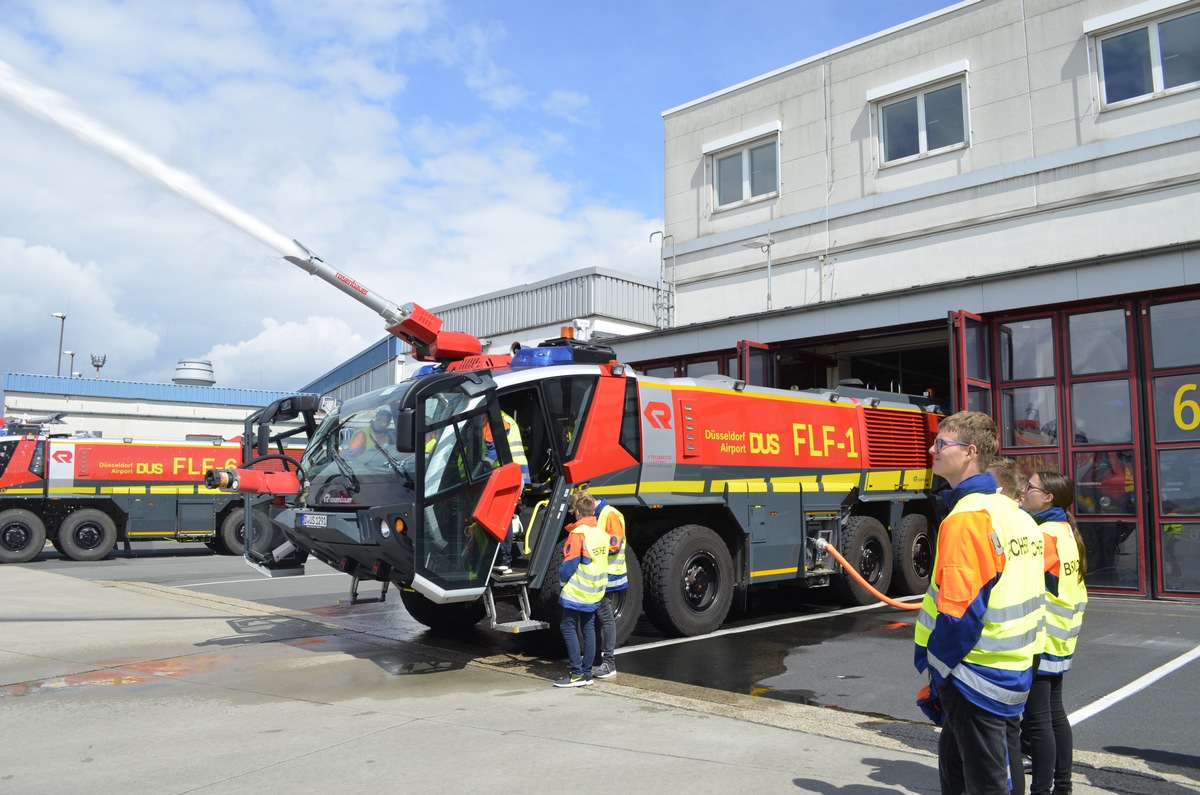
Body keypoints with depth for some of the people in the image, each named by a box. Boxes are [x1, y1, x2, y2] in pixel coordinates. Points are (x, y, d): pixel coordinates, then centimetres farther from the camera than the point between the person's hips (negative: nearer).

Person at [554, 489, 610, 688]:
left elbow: (569, 563, -16)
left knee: (568, 627, -2)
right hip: (595, 592, 8)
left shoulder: (578, 533, -16)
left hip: (576, 591, -8)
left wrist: (562, 580, -1)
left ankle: (577, 674, -5)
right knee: (589, 629, 10)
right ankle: (587, 673, 13)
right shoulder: (602, 533, 6)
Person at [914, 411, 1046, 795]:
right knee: (952, 763, 23)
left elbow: (959, 609, -24)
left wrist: (935, 666, -11)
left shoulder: (966, 518, -21)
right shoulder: (1012, 514, 7)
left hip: (975, 677, -9)